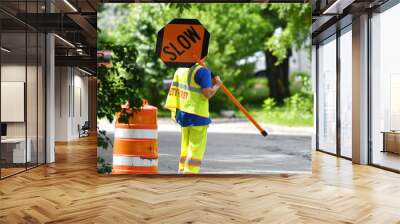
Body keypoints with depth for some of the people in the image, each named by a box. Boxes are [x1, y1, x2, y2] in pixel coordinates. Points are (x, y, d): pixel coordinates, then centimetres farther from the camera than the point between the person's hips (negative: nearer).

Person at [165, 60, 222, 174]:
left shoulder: (181, 69, 10)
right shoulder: (202, 70, -14)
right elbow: (208, 93, -20)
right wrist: (217, 84, 0)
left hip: (183, 114, 8)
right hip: (198, 115, -8)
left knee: (185, 147, 17)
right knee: (196, 149, -1)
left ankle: (182, 171, 24)